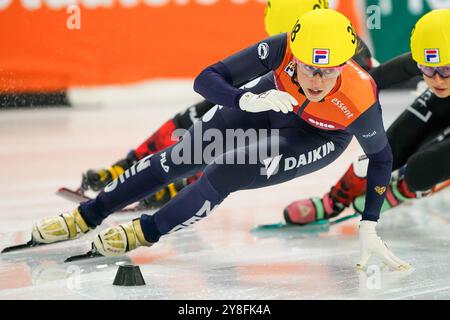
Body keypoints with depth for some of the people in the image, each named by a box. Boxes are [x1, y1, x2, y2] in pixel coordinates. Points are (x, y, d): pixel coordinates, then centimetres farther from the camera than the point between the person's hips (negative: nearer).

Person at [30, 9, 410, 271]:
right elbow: (206, 79, -36)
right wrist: (250, 101, -56)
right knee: (183, 156, 2)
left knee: (224, 174, -21)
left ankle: (147, 231, 4)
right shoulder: (281, 50, -39)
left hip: (322, 137, -3)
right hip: (278, 104, 3)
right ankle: (85, 216, 17)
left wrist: (369, 229, -20)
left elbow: (381, 156, -19)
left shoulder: (361, 102, -41)